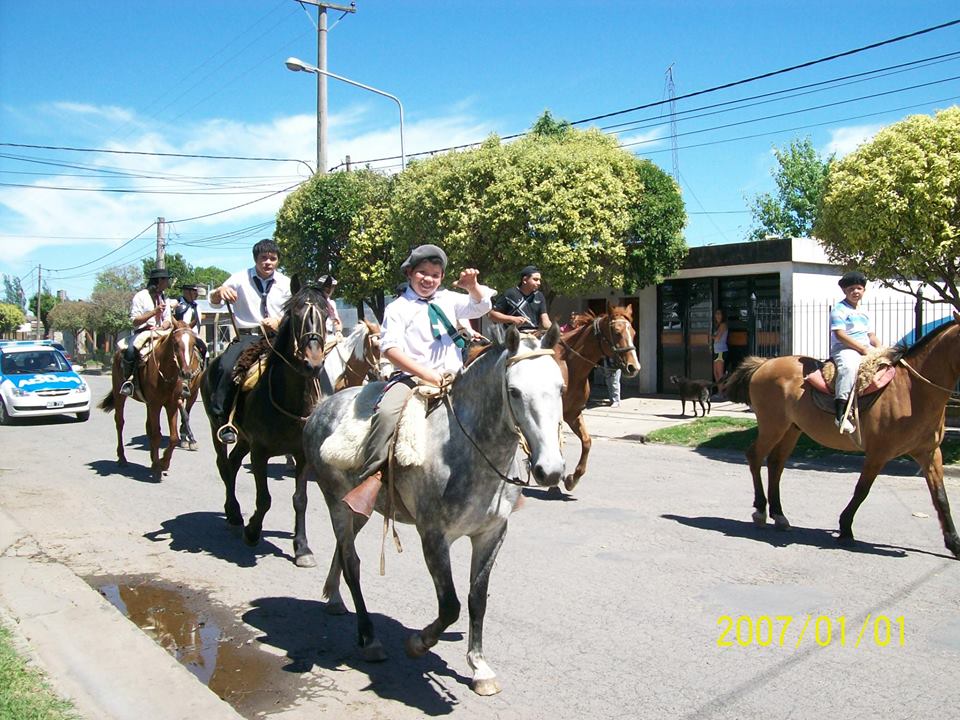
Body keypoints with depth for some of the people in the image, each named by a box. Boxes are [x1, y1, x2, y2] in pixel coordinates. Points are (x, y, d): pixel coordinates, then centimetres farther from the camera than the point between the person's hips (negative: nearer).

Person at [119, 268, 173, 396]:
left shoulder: (164, 298, 17)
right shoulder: (140, 296, -2)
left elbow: (168, 320, 13)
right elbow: (134, 321, -8)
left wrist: (162, 327, -11)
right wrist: (154, 312, -18)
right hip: (142, 332, -5)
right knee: (131, 349, -36)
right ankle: (128, 379, -17)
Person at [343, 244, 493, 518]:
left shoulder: (448, 300, 20)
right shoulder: (398, 307, 7)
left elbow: (481, 306, 14)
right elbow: (390, 348, -6)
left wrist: (472, 286, -9)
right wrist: (426, 374, -15)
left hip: (452, 377, 4)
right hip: (411, 376, -4)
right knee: (387, 411, -33)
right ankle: (371, 478, -30)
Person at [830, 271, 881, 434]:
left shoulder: (864, 312, 22)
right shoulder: (839, 310, -3)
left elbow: (871, 335, 25)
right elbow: (840, 335, -14)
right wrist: (863, 348, -17)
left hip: (866, 352, 9)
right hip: (844, 350, -9)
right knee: (849, 366, -38)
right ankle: (841, 414, -44)